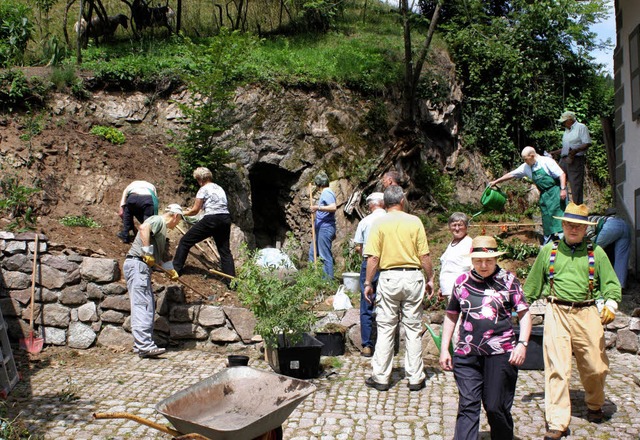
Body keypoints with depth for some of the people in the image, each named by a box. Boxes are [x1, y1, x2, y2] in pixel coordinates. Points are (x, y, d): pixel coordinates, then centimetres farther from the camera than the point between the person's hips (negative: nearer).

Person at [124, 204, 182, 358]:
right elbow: (143, 227, -25)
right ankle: (144, 345, -22)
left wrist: (171, 270, 38)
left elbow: (158, 257, 33)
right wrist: (147, 251, -22)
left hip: (143, 267, 10)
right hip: (137, 263, -10)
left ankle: (141, 345, 13)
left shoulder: (163, 228, 27)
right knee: (142, 305, -16)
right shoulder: (158, 220, -2)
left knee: (149, 305, 9)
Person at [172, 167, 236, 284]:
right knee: (225, 250, 11)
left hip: (211, 220, -7)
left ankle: (175, 269, 10)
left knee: (185, 241, 7)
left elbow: (195, 210, 0)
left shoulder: (204, 189, 0)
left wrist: (182, 213, 17)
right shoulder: (219, 188, 22)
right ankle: (231, 281, 6)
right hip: (225, 219, 7)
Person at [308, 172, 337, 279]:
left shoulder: (327, 193, -12)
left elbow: (333, 207, -28)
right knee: (312, 252, 16)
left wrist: (318, 207, -29)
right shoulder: (326, 193, 18)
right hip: (321, 229, 11)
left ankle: (329, 279, -1)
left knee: (326, 256, -6)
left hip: (325, 228, -11)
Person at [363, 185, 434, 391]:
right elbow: (424, 255, -1)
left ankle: (381, 378, 11)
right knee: (413, 329, 8)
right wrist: (430, 279, 10)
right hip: (413, 277, 1)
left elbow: (373, 257, -7)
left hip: (389, 277, -1)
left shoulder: (379, 223, -4)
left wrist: (368, 283, 1)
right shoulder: (414, 221, -1)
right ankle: (415, 378, 15)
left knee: (385, 329, 6)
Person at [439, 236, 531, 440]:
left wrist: (522, 344, -8)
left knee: (496, 407, 3)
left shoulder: (508, 280, 4)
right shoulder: (462, 282, 10)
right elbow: (451, 316, 17)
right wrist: (444, 349, 12)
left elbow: (524, 314, 5)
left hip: (501, 353, -2)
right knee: (467, 405, -1)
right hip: (466, 354, 2)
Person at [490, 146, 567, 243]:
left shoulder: (546, 162, -12)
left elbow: (562, 174, -14)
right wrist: (496, 181, 13)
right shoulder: (526, 167, 5)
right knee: (546, 215, 6)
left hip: (555, 191, -6)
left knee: (559, 211, -11)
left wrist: (563, 189, -22)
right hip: (544, 194, 6)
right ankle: (548, 238, 14)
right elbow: (511, 174, 12)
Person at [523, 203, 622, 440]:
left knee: (595, 367, 5)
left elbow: (611, 283, 6)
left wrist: (611, 304, -13)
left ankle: (594, 405, 36)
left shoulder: (596, 253, 11)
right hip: (556, 313, -1)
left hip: (587, 313, 1)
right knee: (557, 368, -6)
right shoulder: (549, 250, 11)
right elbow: (533, 282, 19)